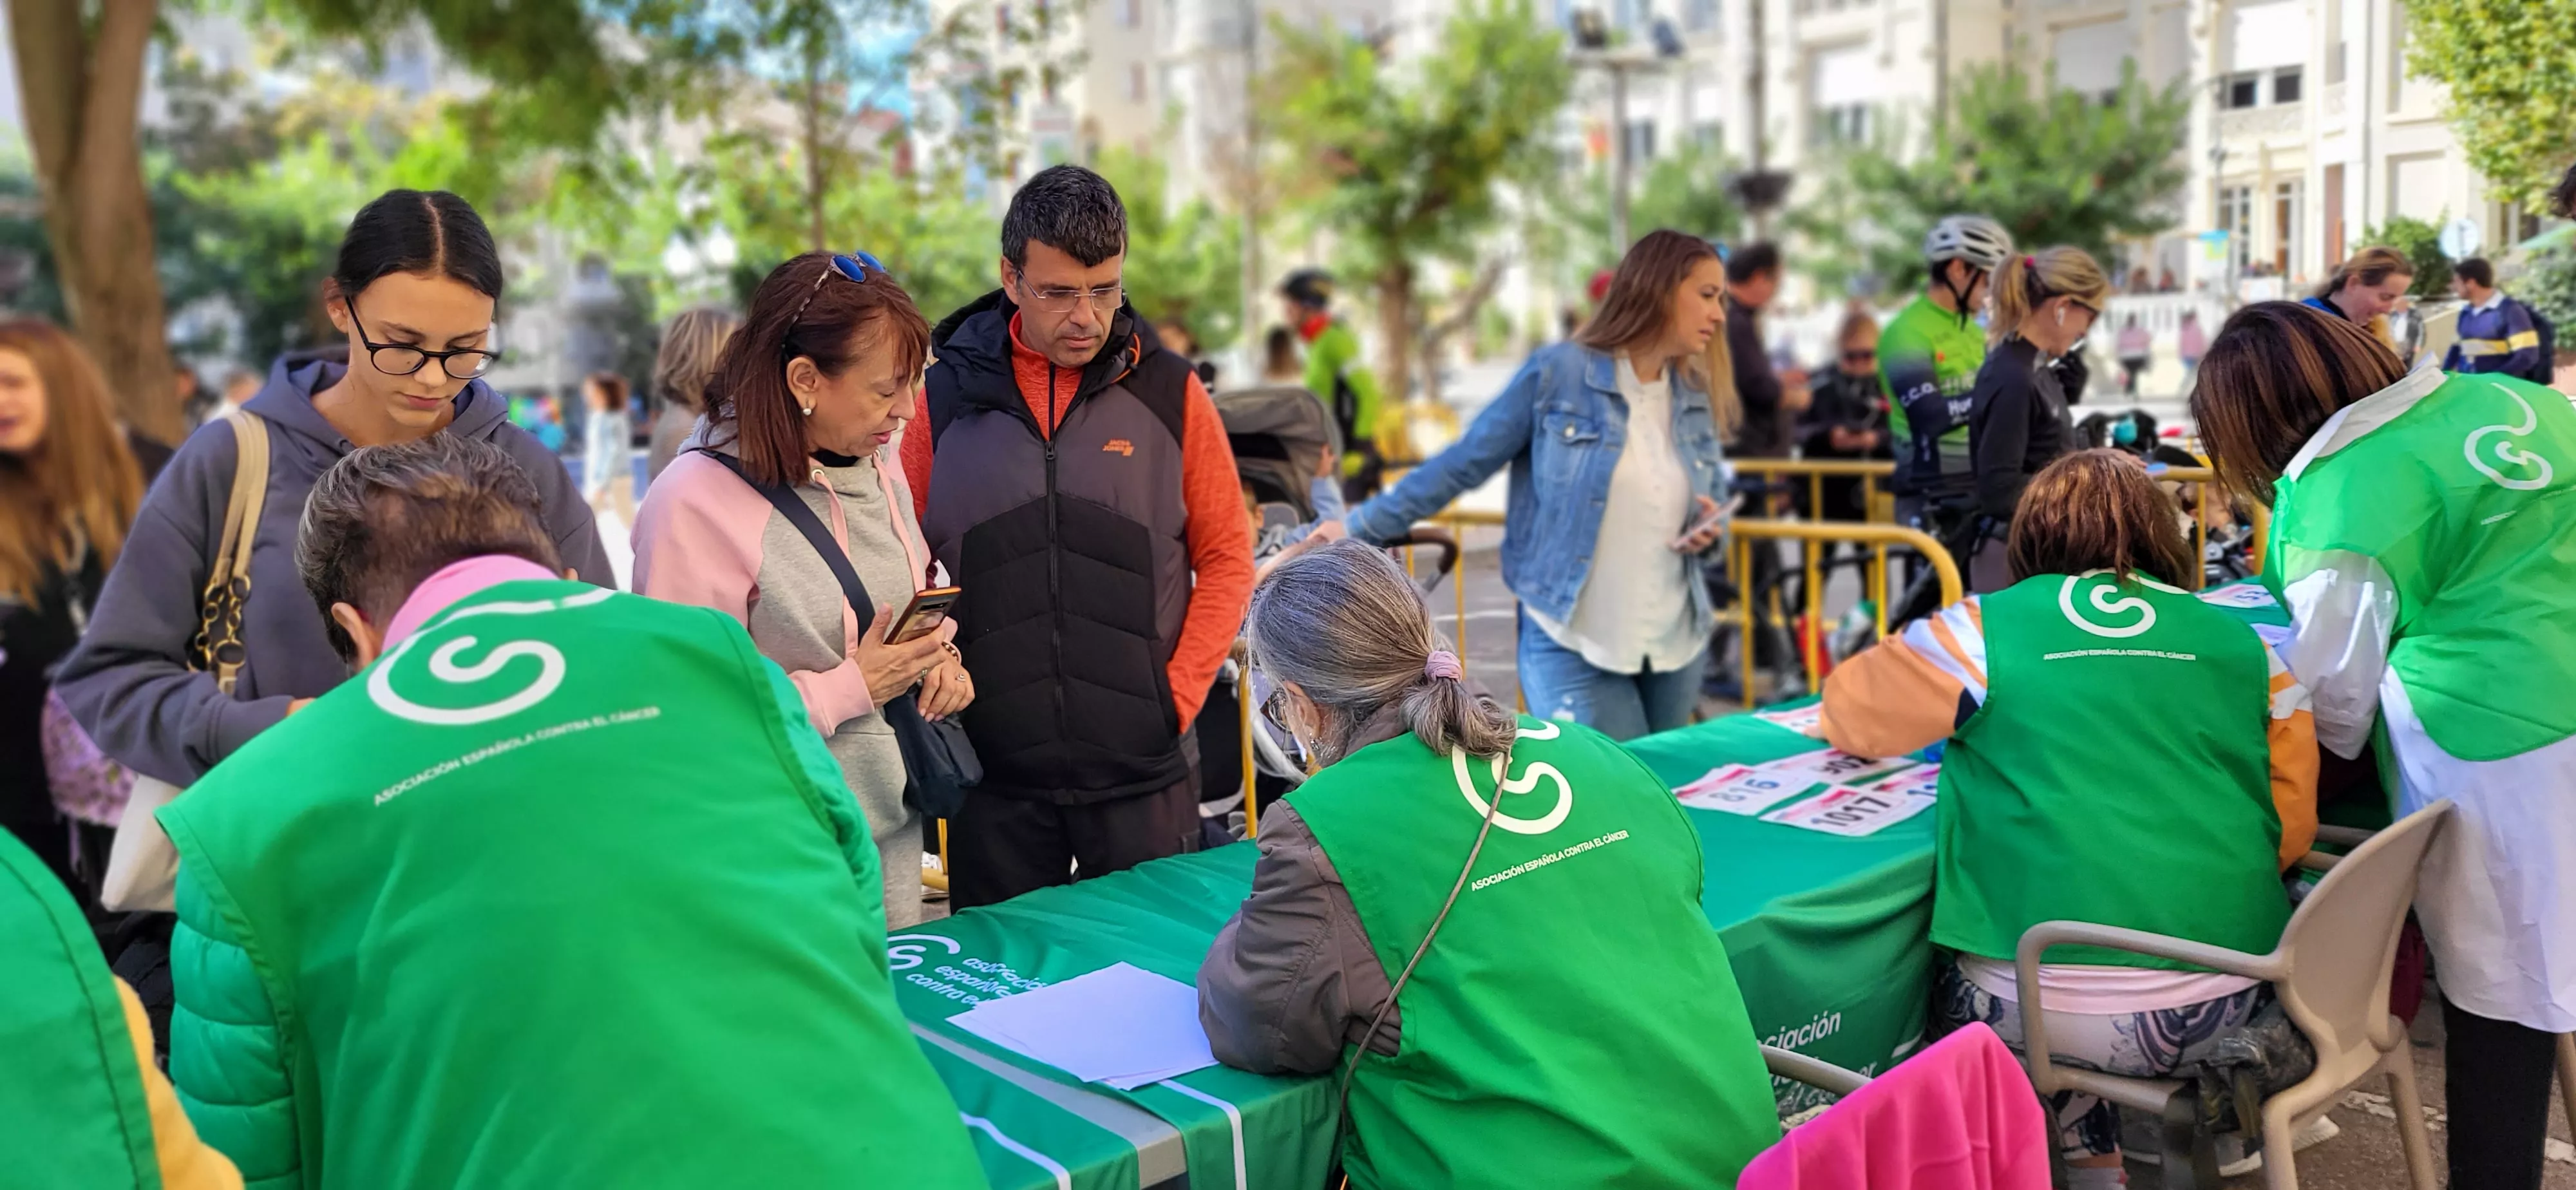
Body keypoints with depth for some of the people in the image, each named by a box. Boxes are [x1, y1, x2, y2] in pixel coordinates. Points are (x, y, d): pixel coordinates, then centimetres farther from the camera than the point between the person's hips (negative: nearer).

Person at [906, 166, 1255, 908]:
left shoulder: (1168, 392, 0)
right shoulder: (947, 395, 1)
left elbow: (1225, 557, 3)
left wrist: (1181, 694, -5)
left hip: (1144, 768, 0)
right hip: (994, 771, 1)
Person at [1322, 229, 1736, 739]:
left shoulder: (1697, 397, 8)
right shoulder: (1557, 373, -10)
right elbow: (1461, 464, -4)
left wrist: (1710, 528, -6)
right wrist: (1361, 527, -5)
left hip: (1677, 644, 6)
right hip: (1571, 646, -6)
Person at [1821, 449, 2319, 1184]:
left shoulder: (1983, 630, -1)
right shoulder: (2245, 647, 8)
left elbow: (1847, 712, 11)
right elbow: (2292, 829, 11)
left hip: (2058, 1005, -4)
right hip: (2231, 998, 4)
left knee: (1938, 995, 27)